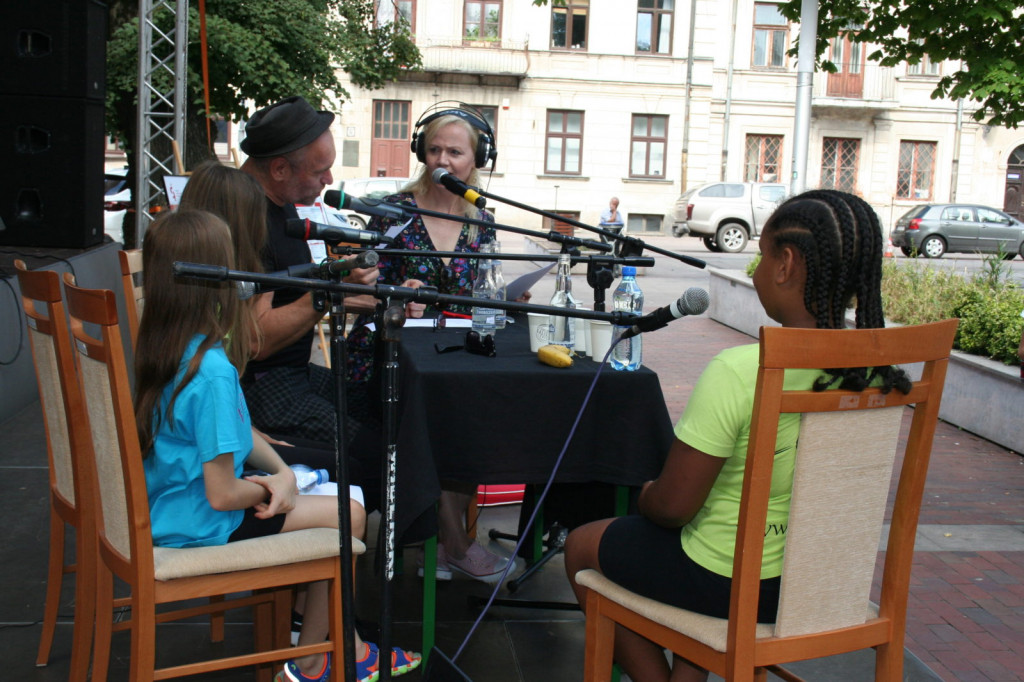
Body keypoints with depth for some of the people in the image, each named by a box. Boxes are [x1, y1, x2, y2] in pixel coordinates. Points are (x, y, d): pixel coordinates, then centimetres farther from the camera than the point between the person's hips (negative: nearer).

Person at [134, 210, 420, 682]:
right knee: (348, 515, 2)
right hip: (198, 526, -9)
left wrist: (282, 472, -4)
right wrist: (270, 486, -6)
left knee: (326, 489, 19)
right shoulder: (212, 372, -29)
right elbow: (223, 495, -25)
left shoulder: (156, 346, -1)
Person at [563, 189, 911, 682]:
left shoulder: (737, 372, -29)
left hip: (731, 585, -6)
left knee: (581, 547, 19)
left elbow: (672, 506, -21)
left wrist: (645, 495, 0)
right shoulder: (874, 369, -8)